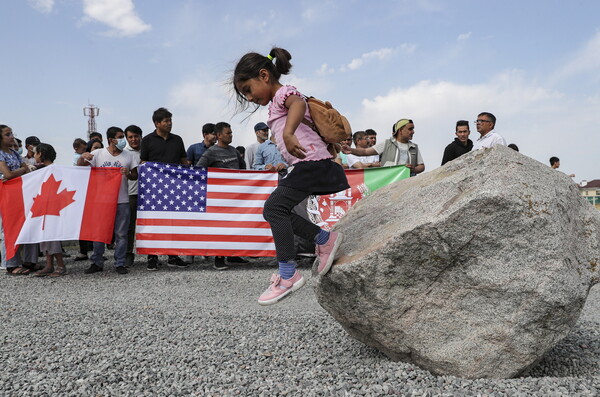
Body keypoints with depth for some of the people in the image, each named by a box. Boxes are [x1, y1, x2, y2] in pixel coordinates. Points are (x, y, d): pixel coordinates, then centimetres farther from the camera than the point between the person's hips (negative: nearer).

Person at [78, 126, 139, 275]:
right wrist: (83, 156, -18)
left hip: (122, 201, 0)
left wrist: (128, 174, -13)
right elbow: (80, 165, 3)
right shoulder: (98, 154, 3)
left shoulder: (128, 156, 6)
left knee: (121, 234, 4)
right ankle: (97, 263, 18)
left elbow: (135, 175, 9)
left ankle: (120, 263, 13)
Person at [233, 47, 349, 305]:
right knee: (274, 210, 7)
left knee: (275, 208, -17)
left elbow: (299, 103, -29)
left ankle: (288, 275, -13)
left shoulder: (283, 92, -3)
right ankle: (325, 239, 11)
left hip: (311, 160, -10)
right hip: (307, 165, 10)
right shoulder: (278, 104, 26)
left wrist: (288, 133, -47)